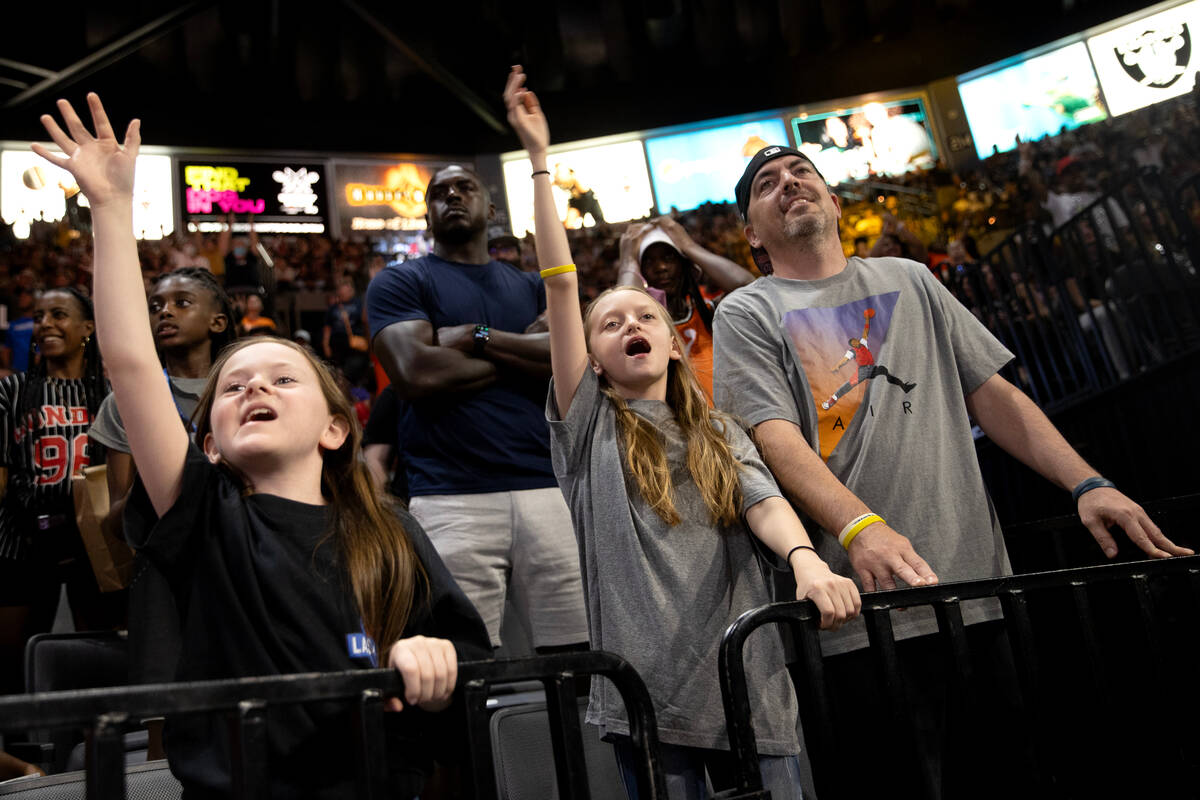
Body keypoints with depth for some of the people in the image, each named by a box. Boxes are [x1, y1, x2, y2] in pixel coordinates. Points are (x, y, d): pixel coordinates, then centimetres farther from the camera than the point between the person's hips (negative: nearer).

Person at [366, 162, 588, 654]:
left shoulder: (532, 288, 21)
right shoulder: (399, 283, 10)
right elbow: (416, 373, -8)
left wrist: (479, 337, -3)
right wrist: (525, 356, 2)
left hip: (545, 488, 3)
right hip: (453, 498, -3)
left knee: (577, 650, 1)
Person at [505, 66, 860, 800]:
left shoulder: (723, 437, 16)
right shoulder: (588, 427, 6)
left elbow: (766, 504, -3)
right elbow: (561, 283, 0)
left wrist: (807, 558, -25)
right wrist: (540, 157, -2)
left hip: (747, 685, 3)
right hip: (646, 692, -2)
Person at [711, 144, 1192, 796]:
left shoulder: (909, 280, 19)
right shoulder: (747, 315, 5)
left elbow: (990, 393, 15)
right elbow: (777, 439, -10)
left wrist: (1086, 482, 2)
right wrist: (860, 527, -28)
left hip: (979, 591, 4)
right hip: (864, 602, -4)